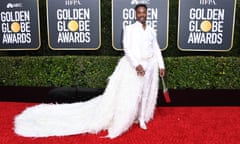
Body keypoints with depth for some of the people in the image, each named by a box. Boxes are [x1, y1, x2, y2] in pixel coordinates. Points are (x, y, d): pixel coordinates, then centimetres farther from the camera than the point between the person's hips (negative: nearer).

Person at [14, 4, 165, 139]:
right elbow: (127, 48, -14)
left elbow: (157, 50, 15)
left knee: (145, 94, 13)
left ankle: (140, 118, 30)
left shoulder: (152, 31, 12)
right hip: (133, 65, -5)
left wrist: (161, 66, 9)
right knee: (127, 95, -5)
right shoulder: (129, 28, -4)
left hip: (150, 66, 6)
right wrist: (136, 64, -25)